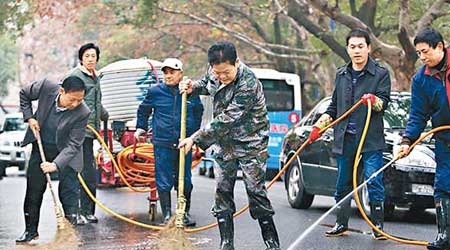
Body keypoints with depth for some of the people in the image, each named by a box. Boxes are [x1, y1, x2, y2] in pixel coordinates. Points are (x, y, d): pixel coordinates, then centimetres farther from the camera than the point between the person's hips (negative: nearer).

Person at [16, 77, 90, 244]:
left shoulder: (82, 113, -29)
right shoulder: (46, 87, -23)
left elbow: (73, 145, -26)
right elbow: (24, 94, -1)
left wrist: (55, 164, -35)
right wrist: (29, 117, -10)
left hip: (65, 152, -3)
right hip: (41, 147, 3)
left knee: (69, 191, -5)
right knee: (33, 190, 9)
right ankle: (31, 230, 22)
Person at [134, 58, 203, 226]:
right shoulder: (155, 92, 0)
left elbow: (198, 112, 23)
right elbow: (143, 110, 18)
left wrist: (196, 133, 27)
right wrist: (141, 128, 16)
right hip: (162, 144, -1)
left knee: (185, 181, 8)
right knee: (164, 182, -1)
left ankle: (185, 213, 22)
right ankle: (167, 215, 8)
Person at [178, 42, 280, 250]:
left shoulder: (248, 84, -27)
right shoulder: (214, 71, -4)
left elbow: (226, 120, -31)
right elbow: (207, 83, 23)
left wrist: (196, 138, -30)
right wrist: (193, 87, -1)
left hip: (250, 143, -7)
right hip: (225, 143, 7)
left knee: (256, 191, -4)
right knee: (222, 191, 4)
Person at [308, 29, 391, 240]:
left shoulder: (381, 74, 0)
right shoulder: (341, 74, 15)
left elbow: (384, 102, -9)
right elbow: (334, 106, 22)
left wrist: (374, 100, -31)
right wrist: (319, 126, 11)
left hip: (371, 139, -5)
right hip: (345, 139, 5)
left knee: (374, 183, -7)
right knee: (342, 184, 10)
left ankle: (378, 226, 0)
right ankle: (341, 224, 20)